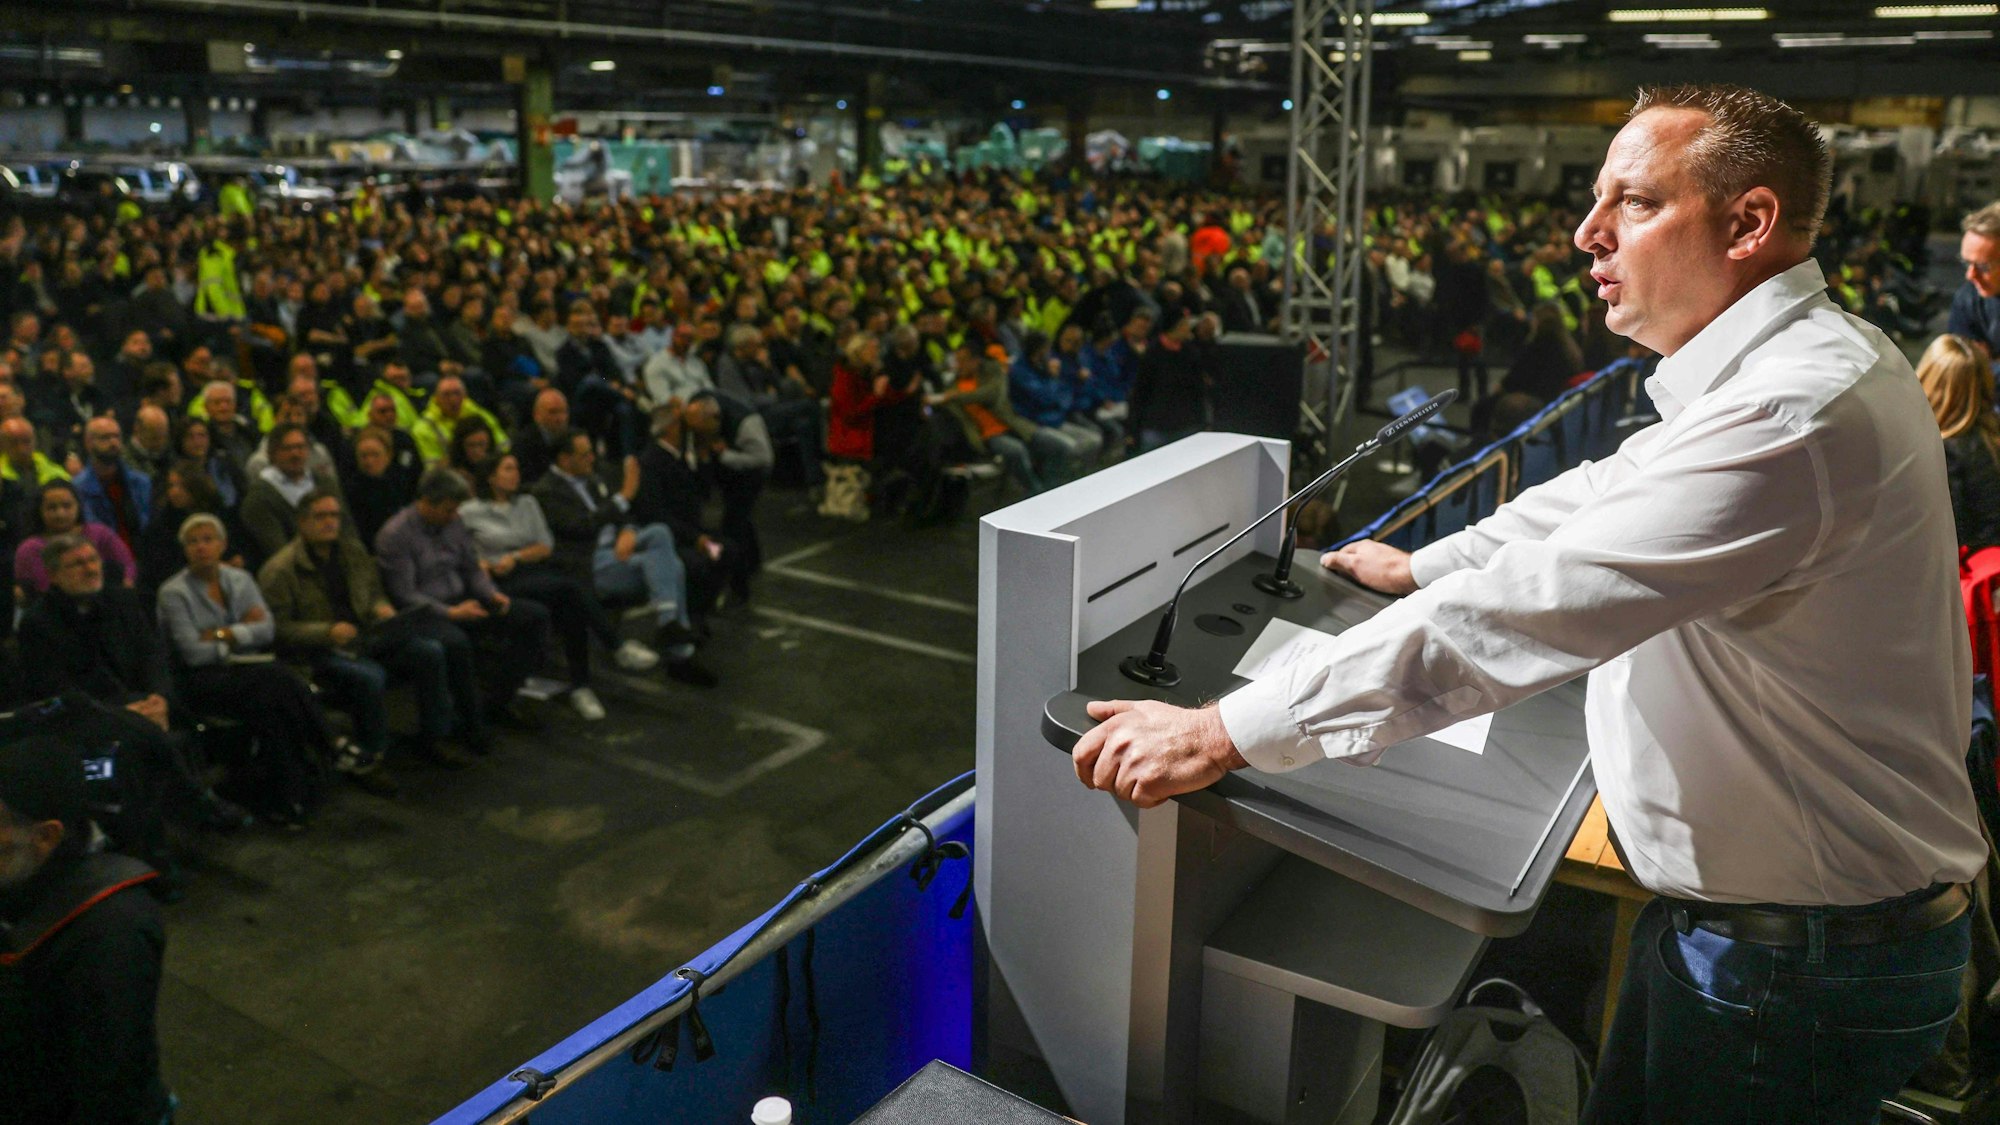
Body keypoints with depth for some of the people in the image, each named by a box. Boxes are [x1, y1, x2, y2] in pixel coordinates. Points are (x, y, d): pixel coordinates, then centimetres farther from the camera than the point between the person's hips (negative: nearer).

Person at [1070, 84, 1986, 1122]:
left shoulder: (1792, 414, -29)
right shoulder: (1784, 366, 6)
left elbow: (1525, 610, -35)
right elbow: (1611, 490, 20)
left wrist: (1227, 734, -34)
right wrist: (1425, 567, 24)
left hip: (1802, 967, -9)